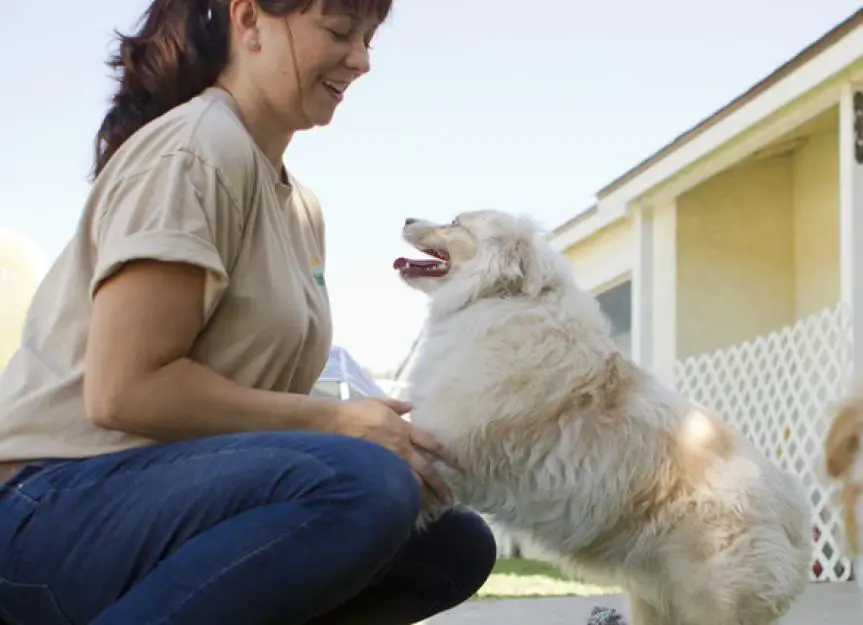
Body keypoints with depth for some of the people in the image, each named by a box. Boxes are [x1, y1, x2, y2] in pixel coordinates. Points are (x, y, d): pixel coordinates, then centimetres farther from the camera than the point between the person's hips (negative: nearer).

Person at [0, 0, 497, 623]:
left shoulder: (302, 208, 17)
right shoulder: (198, 148, -11)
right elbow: (125, 390, -20)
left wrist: (390, 431, -4)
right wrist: (336, 422, -15)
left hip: (172, 489, 9)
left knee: (457, 545, 2)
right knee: (358, 486, -33)